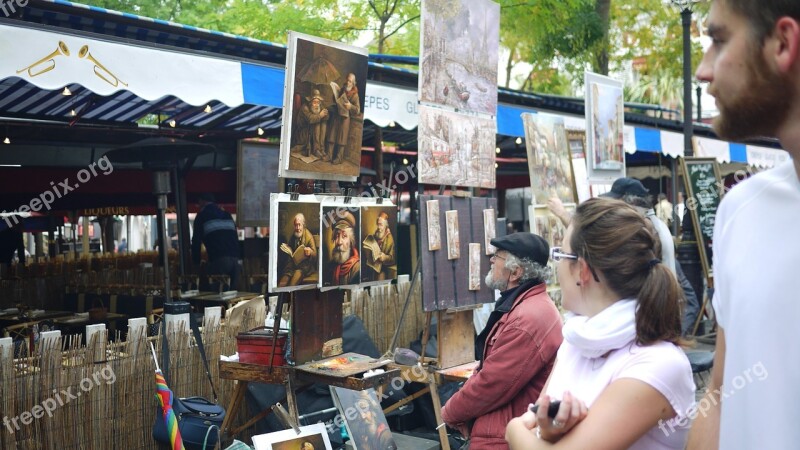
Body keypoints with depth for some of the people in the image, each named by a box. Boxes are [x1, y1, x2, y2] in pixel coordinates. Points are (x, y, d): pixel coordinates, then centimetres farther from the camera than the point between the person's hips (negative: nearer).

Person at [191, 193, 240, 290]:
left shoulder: (201, 216, 8)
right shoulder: (226, 214, 25)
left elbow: (196, 241, 7)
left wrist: (196, 262, 15)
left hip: (218, 259, -6)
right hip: (235, 258, 6)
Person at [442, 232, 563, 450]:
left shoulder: (527, 320, -26)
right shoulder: (524, 305, 10)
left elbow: (490, 384, -23)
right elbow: (488, 369, 12)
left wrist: (450, 412, -7)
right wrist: (461, 410, 3)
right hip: (507, 431, 10)